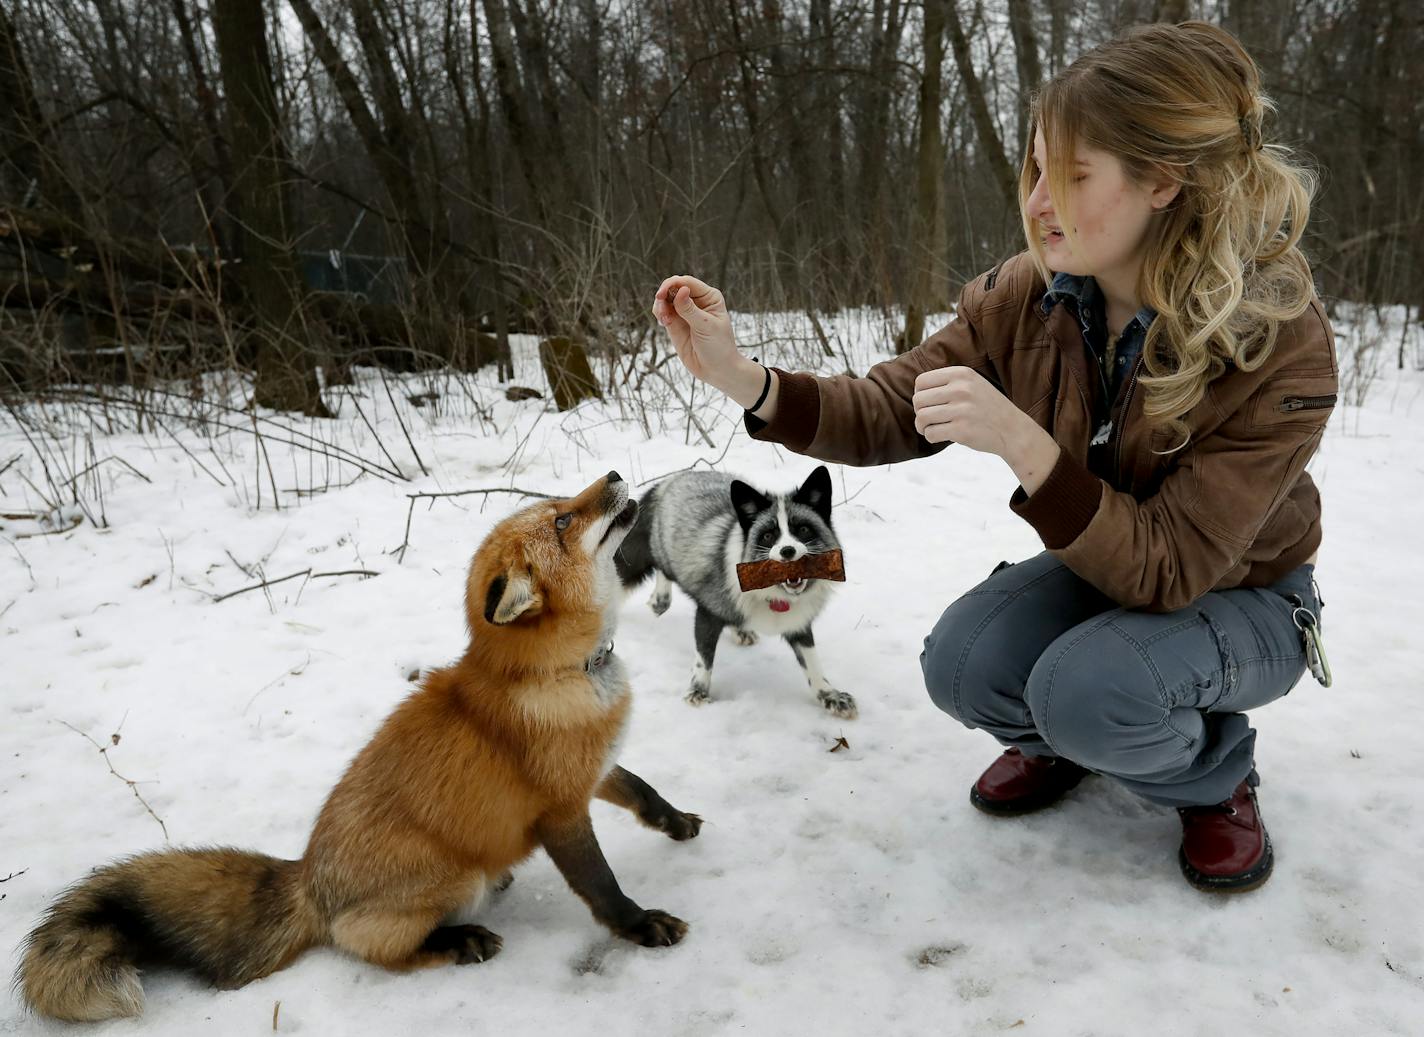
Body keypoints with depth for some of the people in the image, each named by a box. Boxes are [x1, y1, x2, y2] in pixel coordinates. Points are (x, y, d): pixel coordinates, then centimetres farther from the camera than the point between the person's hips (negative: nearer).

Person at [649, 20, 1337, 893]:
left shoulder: (1281, 347, -29)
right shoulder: (1025, 297, -17)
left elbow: (1167, 570, -31)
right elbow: (890, 413, -13)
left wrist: (1023, 445, -45)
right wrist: (743, 379, -30)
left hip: (1240, 598, -3)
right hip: (1099, 570, 4)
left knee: (1089, 691, -33)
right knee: (961, 666, -24)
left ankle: (1218, 776, 3)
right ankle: (1066, 739, 12)